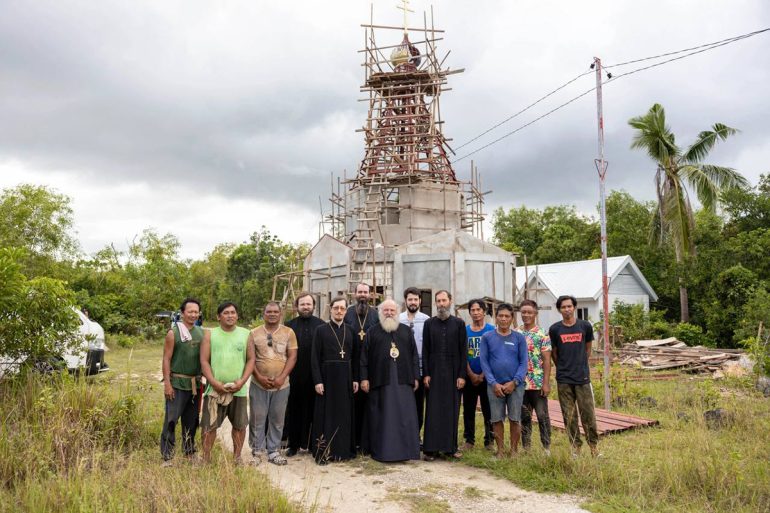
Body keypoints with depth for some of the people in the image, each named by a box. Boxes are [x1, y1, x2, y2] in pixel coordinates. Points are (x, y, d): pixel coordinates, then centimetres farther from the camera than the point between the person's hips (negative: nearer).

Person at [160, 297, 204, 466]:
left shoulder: (201, 332, 7)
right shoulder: (173, 332, -7)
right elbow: (166, 359, -8)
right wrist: (167, 384, -13)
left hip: (196, 383, 5)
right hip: (177, 383, -5)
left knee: (191, 420, 13)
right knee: (171, 419, -4)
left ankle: (189, 452, 24)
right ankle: (167, 456, 5)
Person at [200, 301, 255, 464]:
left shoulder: (245, 334, 5)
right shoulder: (210, 335, 2)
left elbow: (251, 359, 4)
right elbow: (204, 361, -2)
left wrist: (242, 381, -9)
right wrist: (214, 383, -13)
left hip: (238, 389, 1)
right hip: (215, 389, -1)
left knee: (240, 425, 8)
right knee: (209, 426, 3)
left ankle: (237, 457, 23)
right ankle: (206, 458, 17)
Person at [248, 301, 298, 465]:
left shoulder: (288, 332, 3)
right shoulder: (254, 333, 3)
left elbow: (292, 357, -1)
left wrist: (282, 377, -11)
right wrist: (259, 377, -10)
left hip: (281, 384, 0)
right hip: (258, 384, 0)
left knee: (277, 419, 8)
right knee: (257, 419, 5)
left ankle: (273, 451, 20)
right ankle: (257, 451, 18)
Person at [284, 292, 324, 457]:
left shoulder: (321, 325, 0)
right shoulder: (289, 325, 2)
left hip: (315, 375, 0)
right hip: (294, 376, 1)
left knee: (313, 410, 7)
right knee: (294, 410, 9)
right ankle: (293, 444, 21)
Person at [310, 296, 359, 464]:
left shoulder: (350, 331, 8)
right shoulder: (320, 330, -2)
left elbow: (355, 357, 9)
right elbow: (315, 358, -6)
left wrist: (355, 379, 5)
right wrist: (317, 381, -12)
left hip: (346, 378, 3)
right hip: (327, 376, -3)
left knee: (345, 414, 8)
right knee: (326, 414, 3)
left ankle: (344, 449, 20)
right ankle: (323, 452, 12)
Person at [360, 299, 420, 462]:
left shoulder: (406, 331, 11)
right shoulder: (372, 332, 6)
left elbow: (414, 355, 10)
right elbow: (364, 357, 3)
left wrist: (415, 377, 3)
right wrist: (364, 378, -4)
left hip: (403, 381, 2)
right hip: (380, 380, -1)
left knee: (405, 416, 1)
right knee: (381, 417, 2)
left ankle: (406, 449, 10)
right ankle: (381, 450, 10)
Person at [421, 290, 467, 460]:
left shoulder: (459, 323, 4)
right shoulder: (429, 323, 6)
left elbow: (463, 350, 2)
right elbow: (425, 350, 4)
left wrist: (462, 375, -4)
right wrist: (425, 374, -3)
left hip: (453, 374, 0)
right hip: (434, 373, 0)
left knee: (452, 411, 4)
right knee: (433, 410, 0)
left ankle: (450, 447, 14)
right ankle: (431, 448, 5)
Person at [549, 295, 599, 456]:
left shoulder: (585, 326, 1)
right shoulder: (554, 329, 0)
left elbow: (588, 349, 13)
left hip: (583, 378, 0)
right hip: (563, 379, 0)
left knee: (588, 413, 1)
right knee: (569, 416, 6)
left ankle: (593, 445, 15)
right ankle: (575, 446, 18)